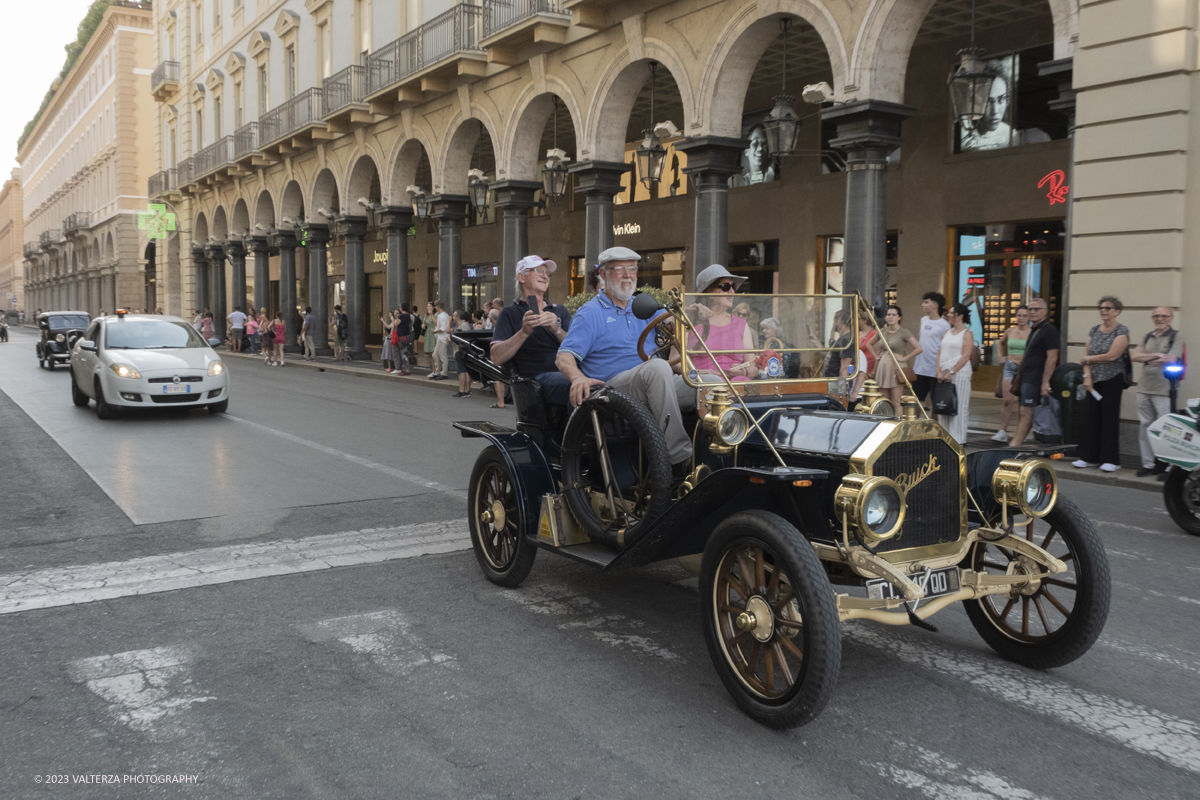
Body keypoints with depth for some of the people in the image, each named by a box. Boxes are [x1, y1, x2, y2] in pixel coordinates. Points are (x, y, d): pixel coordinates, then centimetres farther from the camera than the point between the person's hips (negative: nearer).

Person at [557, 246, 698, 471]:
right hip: (614, 388, -5)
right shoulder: (590, 313, 7)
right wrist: (578, 377, -28)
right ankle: (680, 456, -39)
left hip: (657, 385, 6)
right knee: (657, 367, -37)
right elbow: (564, 357, -5)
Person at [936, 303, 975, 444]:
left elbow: (965, 356, -13)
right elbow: (940, 353, 12)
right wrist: (939, 372, -2)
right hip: (944, 375, 6)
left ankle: (958, 440, 1)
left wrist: (951, 372, -17)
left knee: (958, 407, -4)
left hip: (959, 374, -6)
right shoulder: (946, 333, 16)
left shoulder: (967, 334, -4)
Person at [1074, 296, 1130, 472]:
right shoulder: (1094, 330, 11)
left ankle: (1111, 460, 5)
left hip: (1112, 380, -5)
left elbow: (1112, 356, -16)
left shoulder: (1122, 331, -7)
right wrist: (1087, 376, -5)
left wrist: (1087, 359, -5)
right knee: (1089, 417, 3)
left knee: (1110, 419, -3)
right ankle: (1089, 457, 11)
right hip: (1094, 380, 5)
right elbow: (1087, 355, 8)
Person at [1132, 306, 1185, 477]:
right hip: (1144, 389, 6)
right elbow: (1135, 356, 5)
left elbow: (1172, 359, -13)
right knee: (1145, 427, 6)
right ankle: (1147, 463, 12)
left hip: (1163, 391, -6)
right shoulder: (1148, 337, 17)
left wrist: (1147, 358, -2)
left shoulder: (1176, 337, 1)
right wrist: (1157, 355, -8)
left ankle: (1167, 465, -3)